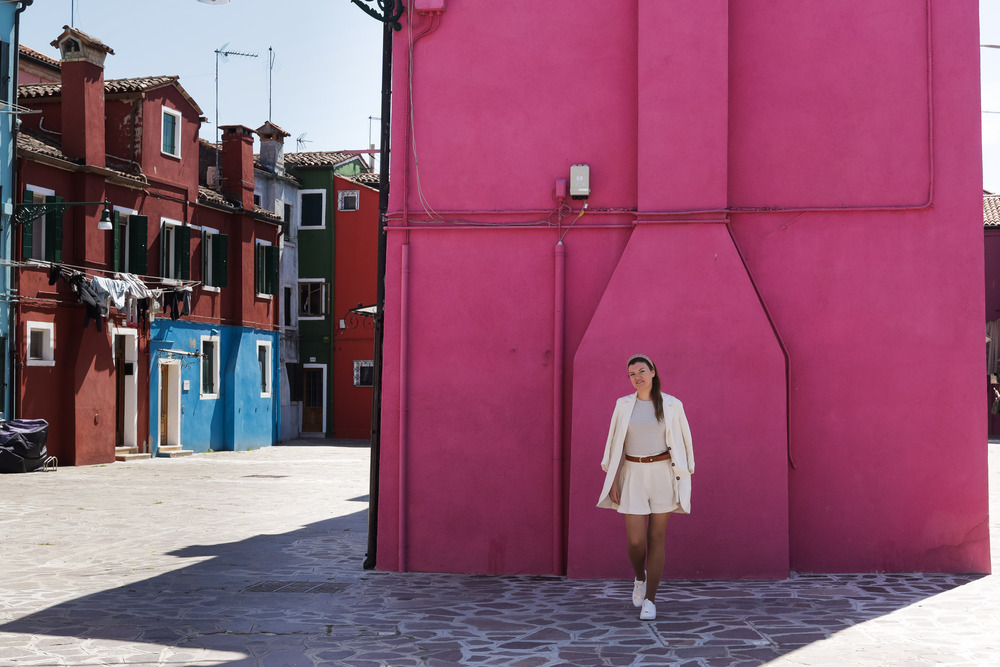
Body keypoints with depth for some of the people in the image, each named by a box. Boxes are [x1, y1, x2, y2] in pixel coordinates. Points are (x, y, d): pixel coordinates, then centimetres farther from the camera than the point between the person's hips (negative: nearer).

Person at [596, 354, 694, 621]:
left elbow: (683, 442, 3)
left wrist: (684, 482, 0)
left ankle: (650, 600, 9)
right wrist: (612, 481, -2)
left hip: (663, 473, -1)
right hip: (633, 476, 1)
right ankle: (640, 578, 28)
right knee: (636, 540, -5)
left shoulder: (672, 405, -1)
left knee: (656, 538, 1)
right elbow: (614, 444, 4)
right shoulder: (623, 405, 3)